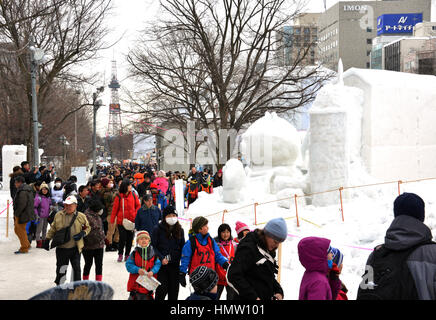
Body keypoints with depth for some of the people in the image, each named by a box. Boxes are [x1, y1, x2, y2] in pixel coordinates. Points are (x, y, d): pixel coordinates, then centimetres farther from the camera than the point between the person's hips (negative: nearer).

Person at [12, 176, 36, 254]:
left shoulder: (23, 192, -21)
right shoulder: (28, 190, 11)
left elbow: (22, 204, -27)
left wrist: (16, 214, -17)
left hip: (22, 215, -10)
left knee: (21, 231, 1)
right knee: (17, 229, 20)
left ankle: (24, 248, 11)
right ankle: (27, 244, 25)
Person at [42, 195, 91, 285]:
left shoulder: (81, 216, -1)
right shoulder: (58, 215, 3)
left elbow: (88, 227, 10)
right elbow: (52, 229, 12)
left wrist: (82, 233, -8)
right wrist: (47, 240, 7)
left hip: (75, 248, -1)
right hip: (61, 248, 1)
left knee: (76, 268, -2)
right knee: (61, 268, 11)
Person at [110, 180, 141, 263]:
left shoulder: (133, 195, 2)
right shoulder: (119, 196, -6)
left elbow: (138, 205, 10)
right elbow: (115, 208, -3)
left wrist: (135, 214, -5)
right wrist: (112, 221, -3)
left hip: (131, 220, 3)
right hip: (121, 221, -3)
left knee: (130, 238, 7)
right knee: (122, 238, -5)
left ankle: (127, 255, 20)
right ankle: (120, 254, 13)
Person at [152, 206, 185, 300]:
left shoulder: (180, 230, 8)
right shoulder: (158, 229, -4)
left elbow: (182, 247, 13)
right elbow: (153, 246, -5)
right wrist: (161, 258, -15)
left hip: (175, 265, 4)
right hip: (161, 264, -3)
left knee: (174, 289, 8)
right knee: (162, 289, -9)